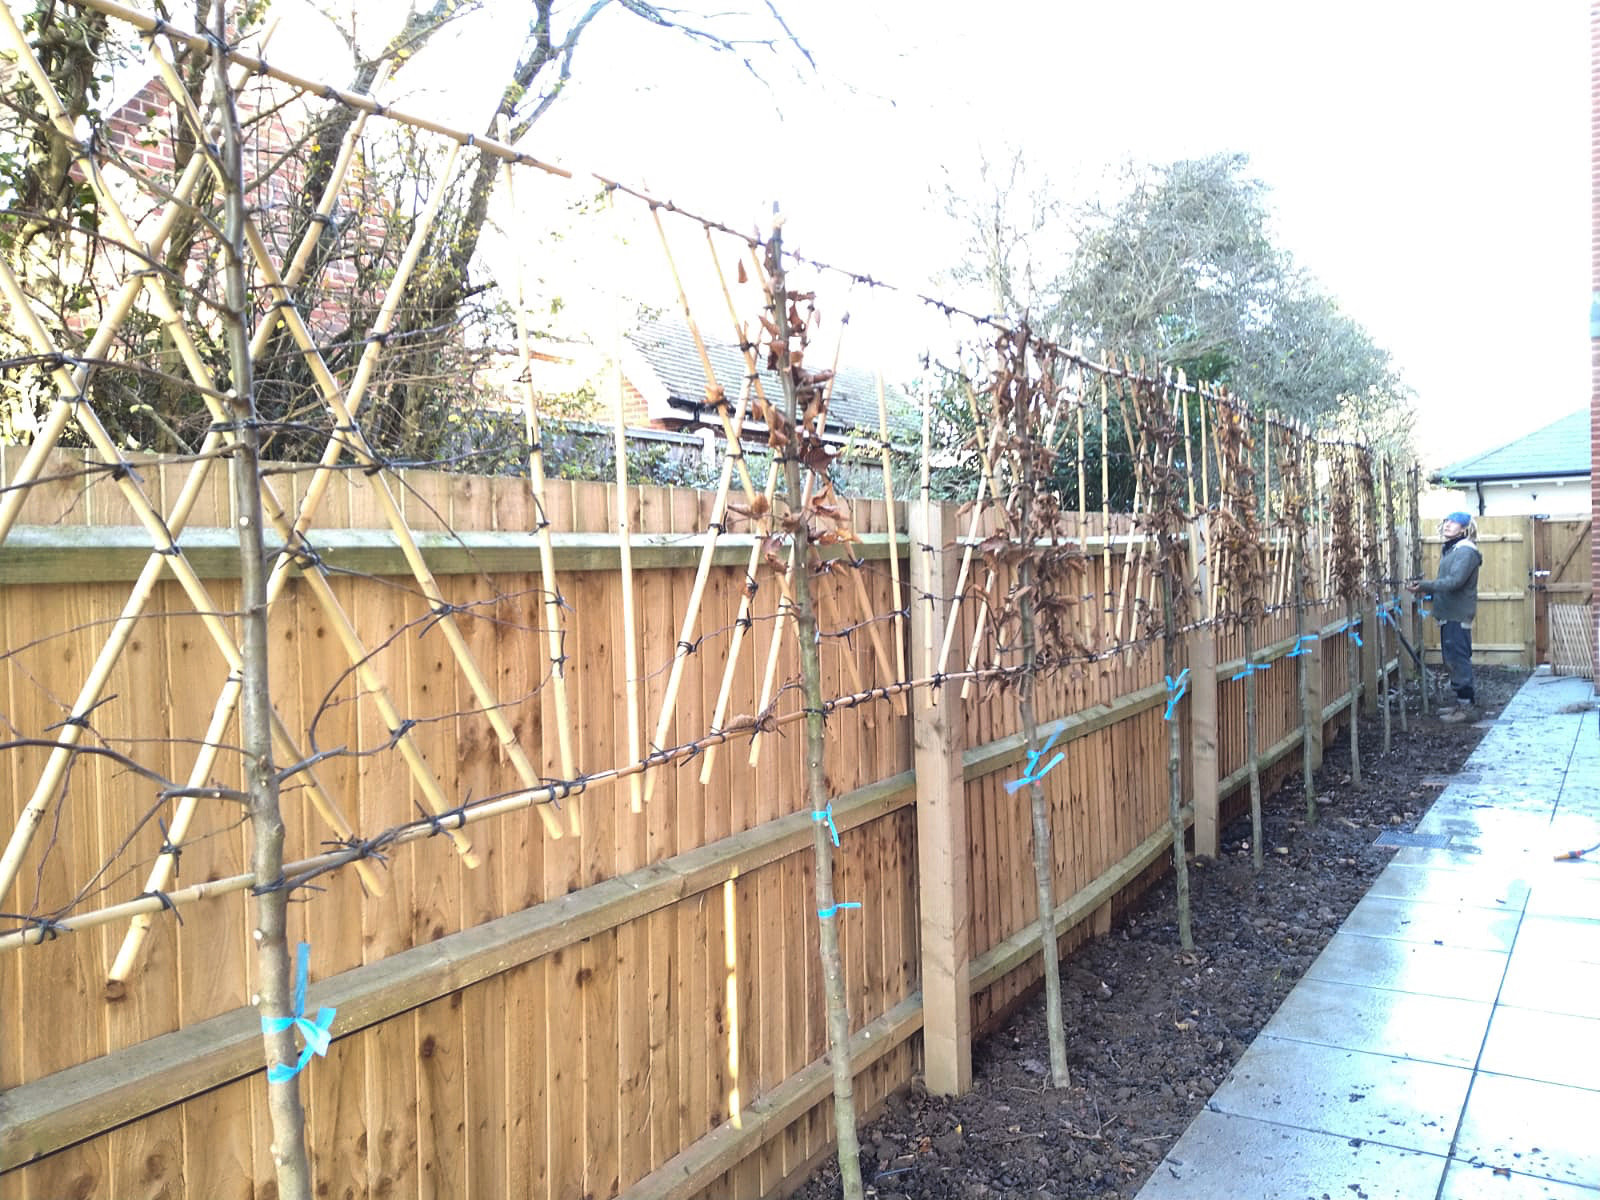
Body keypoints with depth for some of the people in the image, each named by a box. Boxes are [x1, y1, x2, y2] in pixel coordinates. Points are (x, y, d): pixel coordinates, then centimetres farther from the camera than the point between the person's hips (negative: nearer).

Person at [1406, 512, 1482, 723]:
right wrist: (1429, 591, 4)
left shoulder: (1466, 551, -13)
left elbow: (1454, 581, -23)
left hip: (1458, 616, -10)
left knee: (1458, 659, -7)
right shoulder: (1450, 549, 18)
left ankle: (1466, 705, -1)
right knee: (1452, 659, 14)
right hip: (1448, 615, 10)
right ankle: (1466, 702, 24)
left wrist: (1424, 586, -26)